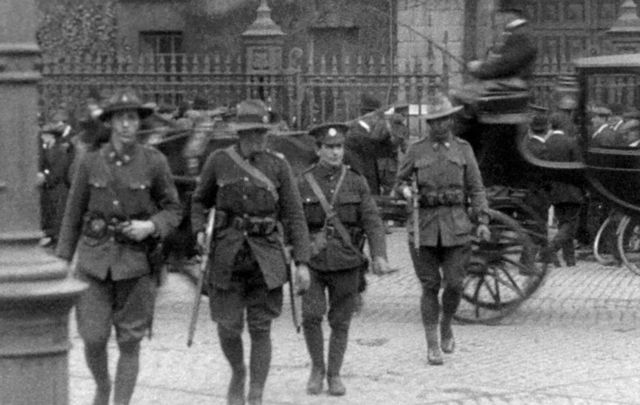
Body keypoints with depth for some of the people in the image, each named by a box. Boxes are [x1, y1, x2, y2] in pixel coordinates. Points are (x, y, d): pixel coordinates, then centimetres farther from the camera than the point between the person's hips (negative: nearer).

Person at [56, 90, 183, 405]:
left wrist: (150, 227, -16)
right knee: (93, 340, -5)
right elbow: (73, 215, 6)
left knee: (129, 344, 1)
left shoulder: (154, 162, -3)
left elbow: (173, 210, 4)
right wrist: (62, 263, 5)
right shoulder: (90, 163, 0)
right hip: (95, 260, 1)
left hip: (136, 261, -1)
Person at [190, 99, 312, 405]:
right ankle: (238, 373, 31)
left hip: (266, 258, 0)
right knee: (228, 325, -1)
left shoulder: (278, 166, 2)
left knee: (261, 329, 0)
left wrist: (301, 262, -4)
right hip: (227, 255, 0)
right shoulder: (219, 161, 3)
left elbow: (294, 216, 2)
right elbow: (200, 200, 16)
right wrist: (200, 230, -4)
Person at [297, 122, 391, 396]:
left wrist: (379, 255, -20)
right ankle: (317, 367, 8)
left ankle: (334, 375, 20)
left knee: (340, 322, 5)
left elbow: (372, 221, -6)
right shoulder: (303, 183, -2)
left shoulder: (356, 182, 0)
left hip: (346, 263, 1)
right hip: (312, 261, -1)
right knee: (311, 317, -13)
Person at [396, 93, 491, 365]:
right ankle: (432, 346, 4)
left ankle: (446, 325, 26)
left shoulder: (463, 149, 7)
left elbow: (476, 188, 6)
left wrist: (483, 221, -4)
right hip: (425, 222, 0)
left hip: (456, 224, 0)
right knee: (430, 286, -1)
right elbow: (400, 179, 13)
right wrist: (405, 190, -11)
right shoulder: (417, 150, 6)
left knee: (454, 284, -3)